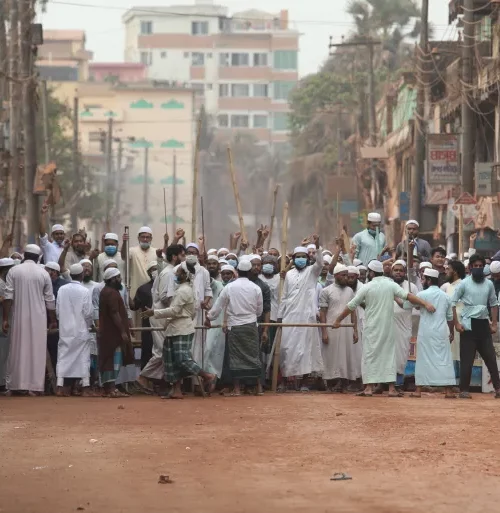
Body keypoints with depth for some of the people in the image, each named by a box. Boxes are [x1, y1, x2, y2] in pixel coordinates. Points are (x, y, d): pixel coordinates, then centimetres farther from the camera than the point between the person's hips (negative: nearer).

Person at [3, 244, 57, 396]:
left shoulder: (14, 271, -1)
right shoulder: (43, 273, 1)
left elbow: (8, 296, -5)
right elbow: (50, 300, 4)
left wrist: (6, 319, -3)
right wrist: (53, 320, 13)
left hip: (19, 317, 0)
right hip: (38, 318, 0)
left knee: (18, 350, 6)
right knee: (36, 351, 2)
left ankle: (15, 385, 7)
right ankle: (35, 386, -2)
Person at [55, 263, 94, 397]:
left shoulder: (62, 290, -2)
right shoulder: (84, 291, -11)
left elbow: (57, 310, 0)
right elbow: (88, 312, -10)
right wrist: (88, 324, 10)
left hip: (65, 330, 3)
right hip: (81, 330, -3)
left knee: (64, 357, 6)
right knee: (83, 358, 4)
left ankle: (61, 387, 0)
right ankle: (85, 388, 3)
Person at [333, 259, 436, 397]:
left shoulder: (367, 287, -4)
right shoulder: (391, 285, 1)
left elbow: (351, 306, 2)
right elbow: (408, 296, -11)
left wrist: (338, 320, 12)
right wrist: (425, 304, -12)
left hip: (371, 328, -2)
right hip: (388, 327, 2)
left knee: (370, 356, 2)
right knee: (389, 355, 6)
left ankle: (369, 387, -4)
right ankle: (392, 388, 0)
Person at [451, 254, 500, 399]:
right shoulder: (464, 283, -3)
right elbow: (453, 303, -4)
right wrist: (456, 323, -10)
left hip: (483, 324, 4)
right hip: (469, 324, -4)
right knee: (467, 359, -2)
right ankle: (464, 390, 2)